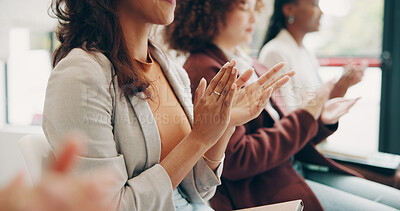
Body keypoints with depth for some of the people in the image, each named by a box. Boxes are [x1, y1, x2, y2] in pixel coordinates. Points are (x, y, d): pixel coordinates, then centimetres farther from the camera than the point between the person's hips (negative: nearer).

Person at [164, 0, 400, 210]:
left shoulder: (253, 66, 14)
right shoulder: (205, 70, -15)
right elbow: (235, 161, -21)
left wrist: (320, 120, 0)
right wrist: (304, 118, -16)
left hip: (296, 169, 9)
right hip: (260, 188, -9)